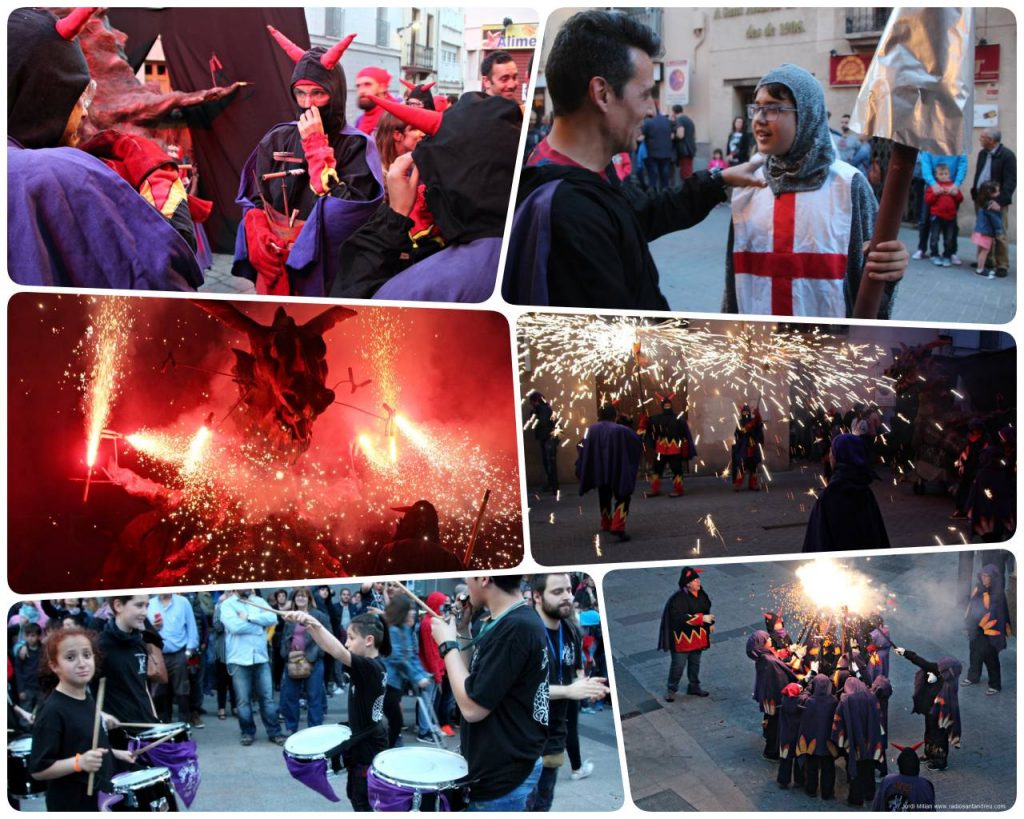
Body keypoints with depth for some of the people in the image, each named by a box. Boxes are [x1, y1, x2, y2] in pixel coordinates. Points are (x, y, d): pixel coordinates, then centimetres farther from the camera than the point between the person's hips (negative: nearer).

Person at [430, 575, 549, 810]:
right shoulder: (510, 622, 7)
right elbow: (475, 683, 14)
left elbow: (473, 707, -23)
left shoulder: (516, 629, -24)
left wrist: (448, 644, -13)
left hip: (502, 780, -9)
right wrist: (462, 631, 5)